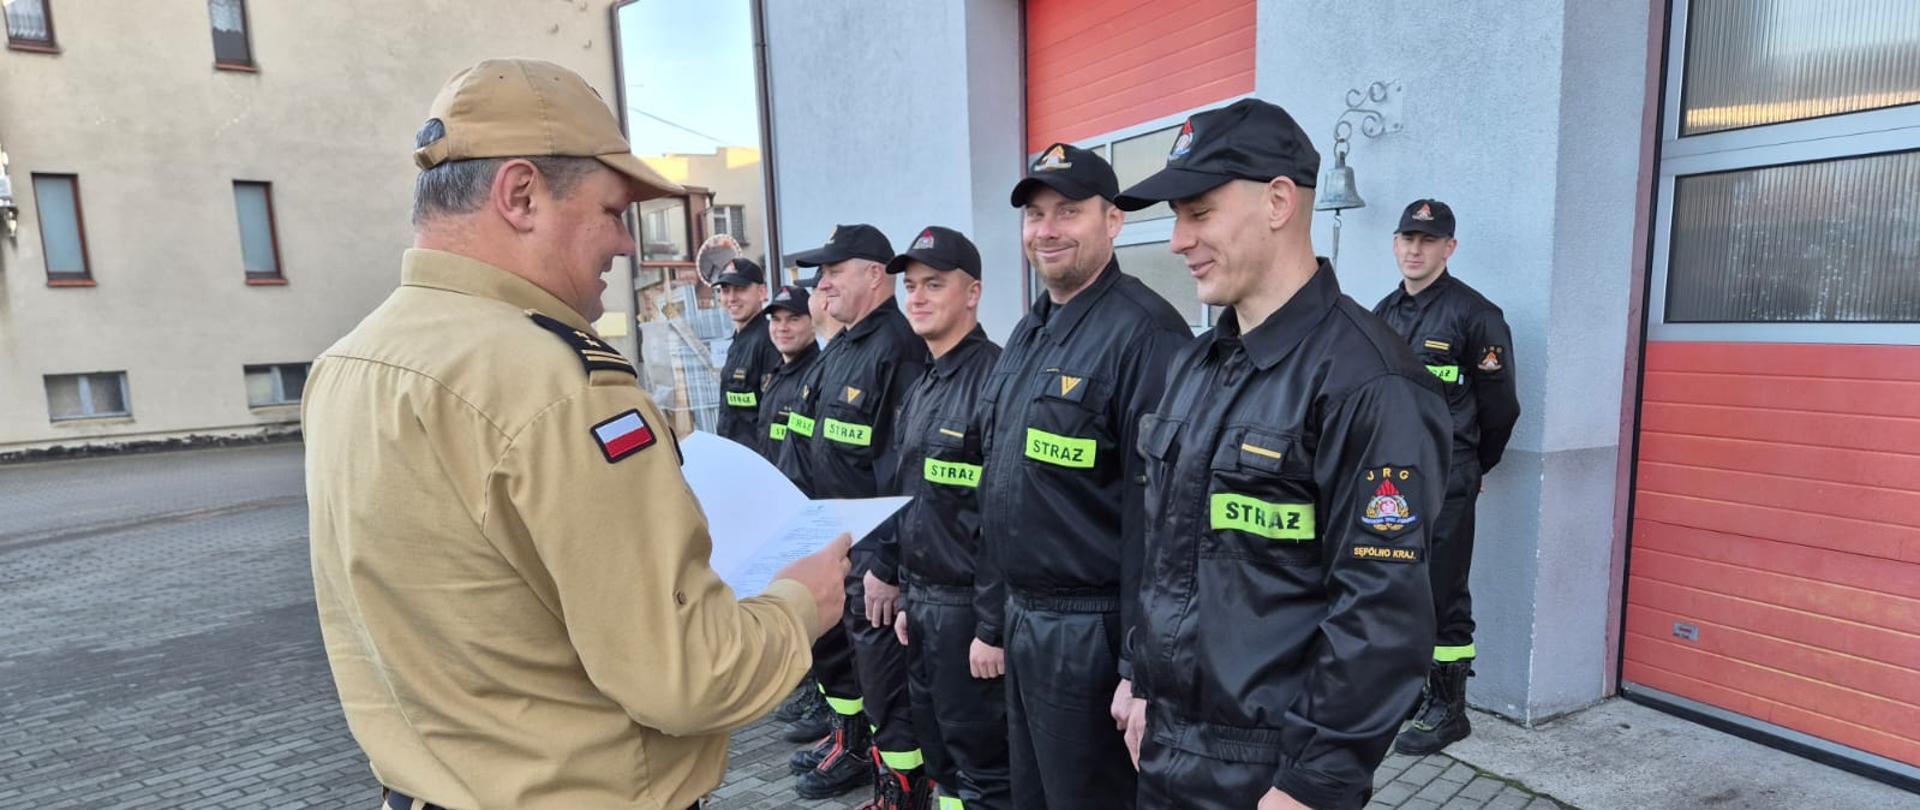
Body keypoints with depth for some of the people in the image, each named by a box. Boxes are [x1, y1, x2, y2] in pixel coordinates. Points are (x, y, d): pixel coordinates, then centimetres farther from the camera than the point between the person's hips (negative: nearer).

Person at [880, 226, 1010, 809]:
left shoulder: (994, 380, -17)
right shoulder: (921, 390, 11)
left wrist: (993, 627, -20)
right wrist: (906, 595, 16)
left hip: (968, 606, -8)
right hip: (923, 601, 9)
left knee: (983, 761, 6)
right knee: (938, 751, 20)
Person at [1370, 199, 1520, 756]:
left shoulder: (1475, 315, -7)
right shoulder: (1384, 313, 11)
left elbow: (1499, 407, -2)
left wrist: (1472, 467, 8)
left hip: (1444, 484, -6)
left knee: (1442, 596, 1)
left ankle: (1448, 710, 14)